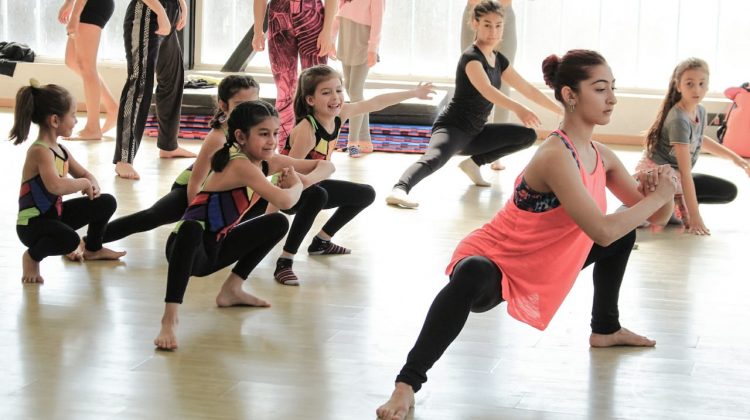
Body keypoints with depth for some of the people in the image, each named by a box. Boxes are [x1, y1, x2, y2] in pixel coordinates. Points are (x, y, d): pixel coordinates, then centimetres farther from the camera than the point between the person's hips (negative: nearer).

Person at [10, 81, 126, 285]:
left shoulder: (60, 150, 5)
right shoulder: (40, 151, -25)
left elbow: (84, 174, 18)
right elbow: (56, 186, -43)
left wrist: (93, 186, -7)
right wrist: (84, 183, -24)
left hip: (54, 214, 10)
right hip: (31, 224, -10)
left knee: (106, 203, 11)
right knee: (69, 239, -39)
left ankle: (93, 249, 35)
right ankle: (33, 256, -7)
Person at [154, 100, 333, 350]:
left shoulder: (268, 162, 2)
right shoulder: (240, 165, -24)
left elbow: (325, 166, 11)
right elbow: (284, 201, -37)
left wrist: (304, 180, -11)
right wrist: (297, 185, -14)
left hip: (215, 249, 9)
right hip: (189, 245, -9)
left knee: (278, 223, 14)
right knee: (192, 229, -43)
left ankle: (231, 290, 13)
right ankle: (169, 319, -39)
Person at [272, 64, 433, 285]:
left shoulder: (340, 114, -11)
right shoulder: (306, 130, -33)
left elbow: (375, 103, 4)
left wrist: (414, 92, 14)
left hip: (310, 184, 9)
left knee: (366, 195, 18)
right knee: (318, 196, -40)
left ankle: (321, 242, 27)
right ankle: (284, 262, -32)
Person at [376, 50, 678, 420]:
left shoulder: (601, 156, -1)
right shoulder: (556, 155, -29)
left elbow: (654, 218, 6)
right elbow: (601, 231, -36)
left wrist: (662, 193, -17)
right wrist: (657, 196, -24)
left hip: (541, 264, 10)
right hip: (493, 263, -10)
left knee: (625, 232, 20)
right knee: (471, 278, -45)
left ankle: (605, 330, 39)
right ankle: (407, 383, -37)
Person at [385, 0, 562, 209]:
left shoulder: (498, 60, 10)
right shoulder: (471, 57, -16)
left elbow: (528, 89, 19)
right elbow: (486, 90, -35)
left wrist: (562, 110, 20)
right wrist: (517, 108, -51)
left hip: (474, 133, 9)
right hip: (452, 127, -9)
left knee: (528, 136, 8)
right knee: (434, 159, -39)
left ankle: (474, 163, 8)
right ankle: (399, 190, -61)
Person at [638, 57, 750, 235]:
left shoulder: (700, 111, -1)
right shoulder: (679, 120, -27)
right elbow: (685, 172, -29)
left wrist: (734, 157, 22)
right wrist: (694, 215, -30)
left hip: (674, 176, 9)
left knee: (729, 191, 4)